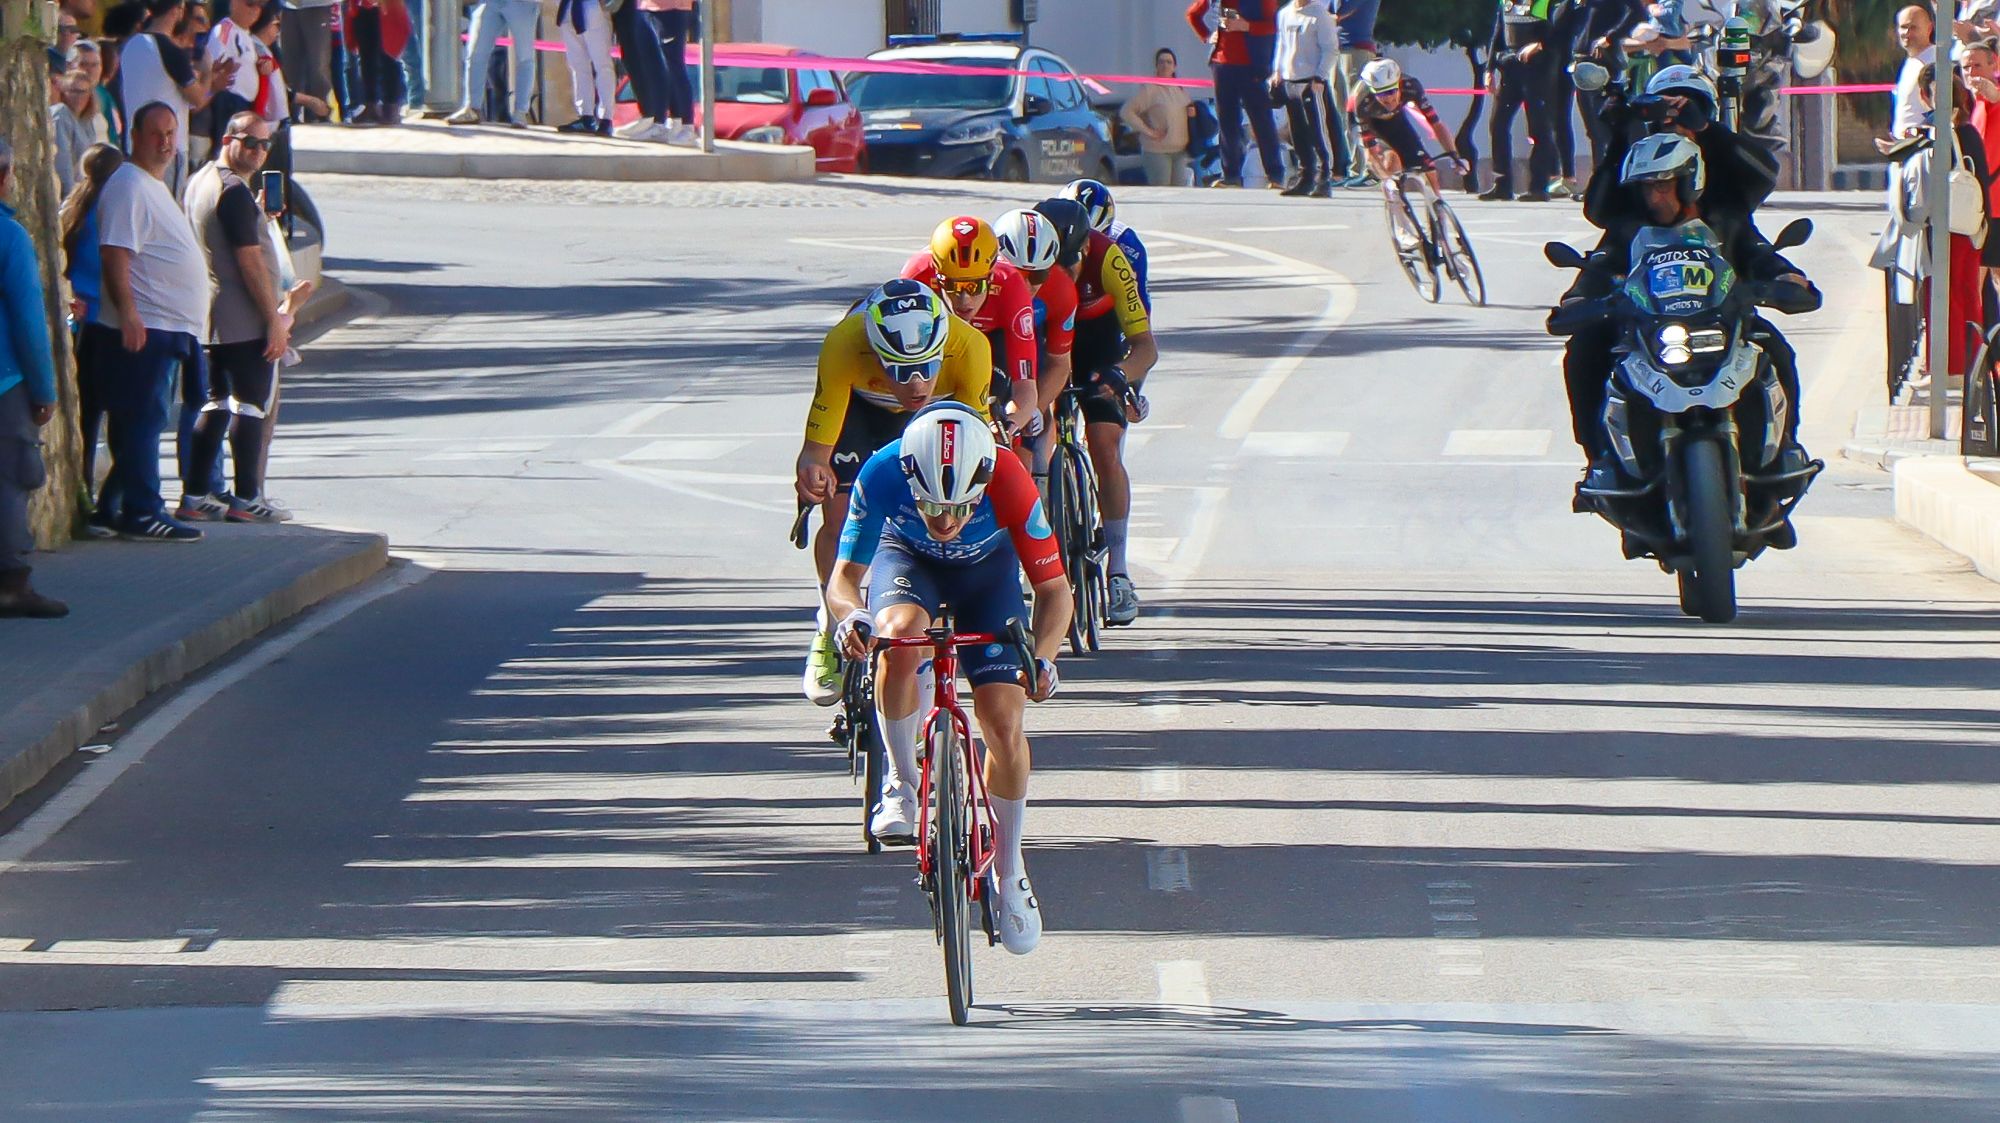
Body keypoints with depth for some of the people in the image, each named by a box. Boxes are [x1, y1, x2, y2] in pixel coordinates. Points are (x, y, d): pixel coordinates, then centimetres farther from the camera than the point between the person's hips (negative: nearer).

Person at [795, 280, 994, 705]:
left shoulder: (969, 347, -40)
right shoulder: (844, 344, -43)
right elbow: (817, 446, -39)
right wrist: (812, 468, -62)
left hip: (938, 412, 1)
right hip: (858, 403, -1)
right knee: (838, 519, -10)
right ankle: (831, 631, 15)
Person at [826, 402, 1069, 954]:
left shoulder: (1007, 481, -37)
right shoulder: (882, 475, -36)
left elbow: (1054, 588, -29)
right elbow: (844, 578, -30)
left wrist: (1041, 657, -47)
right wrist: (851, 615, -53)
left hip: (987, 567, 0)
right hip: (907, 558, 0)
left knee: (1004, 720, -12)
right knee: (899, 637, -35)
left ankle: (1008, 869, 10)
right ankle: (900, 782, -12)